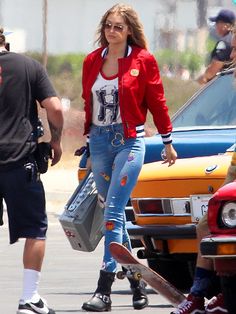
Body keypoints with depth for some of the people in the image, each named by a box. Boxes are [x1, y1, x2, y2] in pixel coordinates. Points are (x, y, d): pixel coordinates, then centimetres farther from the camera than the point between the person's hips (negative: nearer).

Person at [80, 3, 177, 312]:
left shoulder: (143, 60, -4)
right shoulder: (92, 61, 8)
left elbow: (157, 102, 1)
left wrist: (168, 142, 5)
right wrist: (88, 140, 17)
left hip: (129, 141, -5)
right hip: (99, 141, 5)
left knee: (113, 212, -13)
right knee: (115, 213, 10)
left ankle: (104, 289, -17)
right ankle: (137, 282, 21)